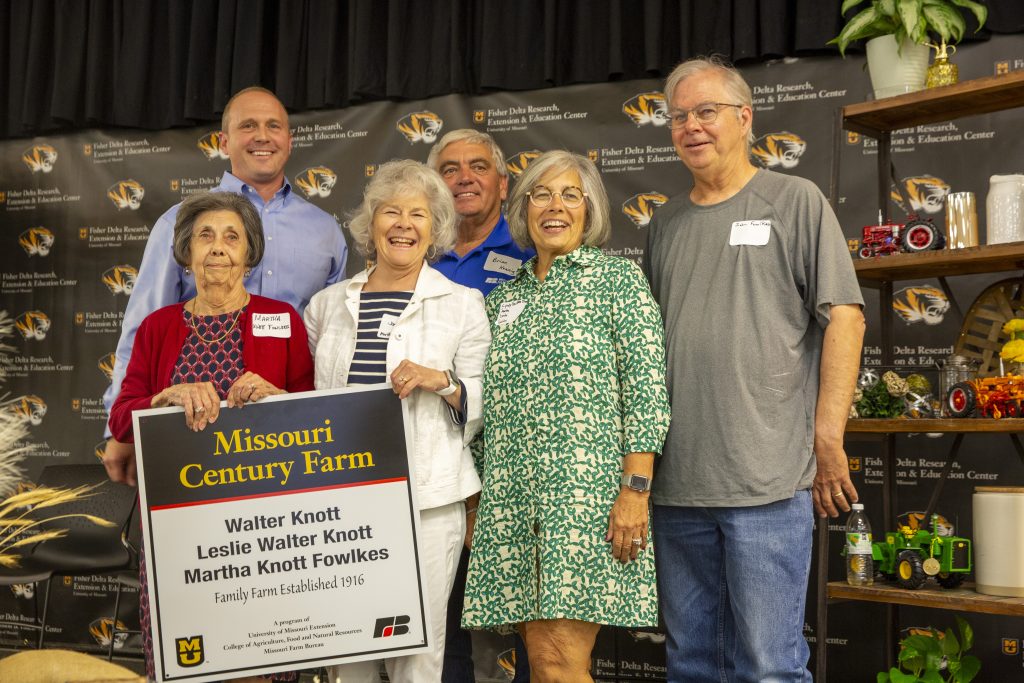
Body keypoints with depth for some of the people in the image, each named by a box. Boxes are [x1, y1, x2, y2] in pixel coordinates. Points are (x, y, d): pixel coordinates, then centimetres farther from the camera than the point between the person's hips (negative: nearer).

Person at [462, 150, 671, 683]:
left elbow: (647, 388, -7)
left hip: (588, 492, -5)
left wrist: (635, 488, -15)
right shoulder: (503, 299, 17)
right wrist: (473, 503, 14)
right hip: (511, 499, 5)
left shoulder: (617, 277, 2)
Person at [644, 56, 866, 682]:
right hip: (676, 484, 5)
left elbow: (843, 318, -3)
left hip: (768, 481, -5)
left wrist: (828, 440, -9)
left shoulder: (796, 201, 3)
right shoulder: (665, 223, 17)